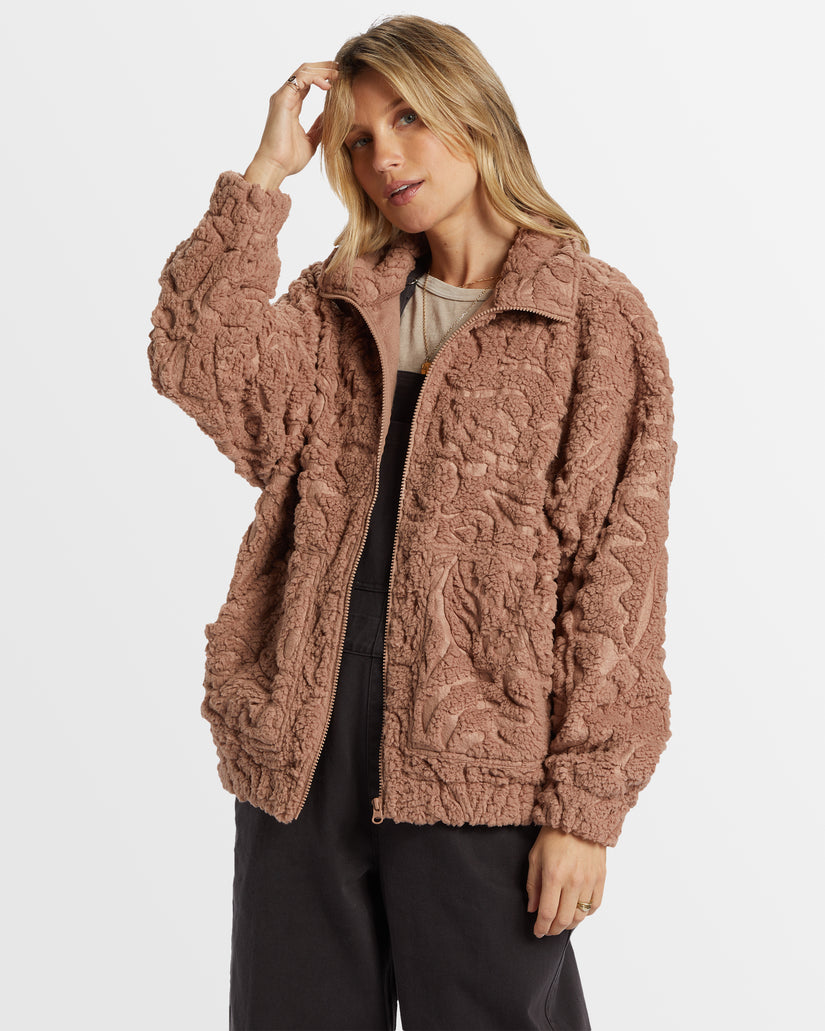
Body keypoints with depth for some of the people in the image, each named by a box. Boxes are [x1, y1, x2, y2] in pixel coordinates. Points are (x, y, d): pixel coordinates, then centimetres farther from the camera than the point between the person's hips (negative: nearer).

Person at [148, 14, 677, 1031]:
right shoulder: (339, 305, 12)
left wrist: (583, 806, -10)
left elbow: (618, 572, -7)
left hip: (477, 764, -4)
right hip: (302, 747, 4)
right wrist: (264, 174, -3)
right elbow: (196, 365, -6)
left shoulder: (596, 318, -2)